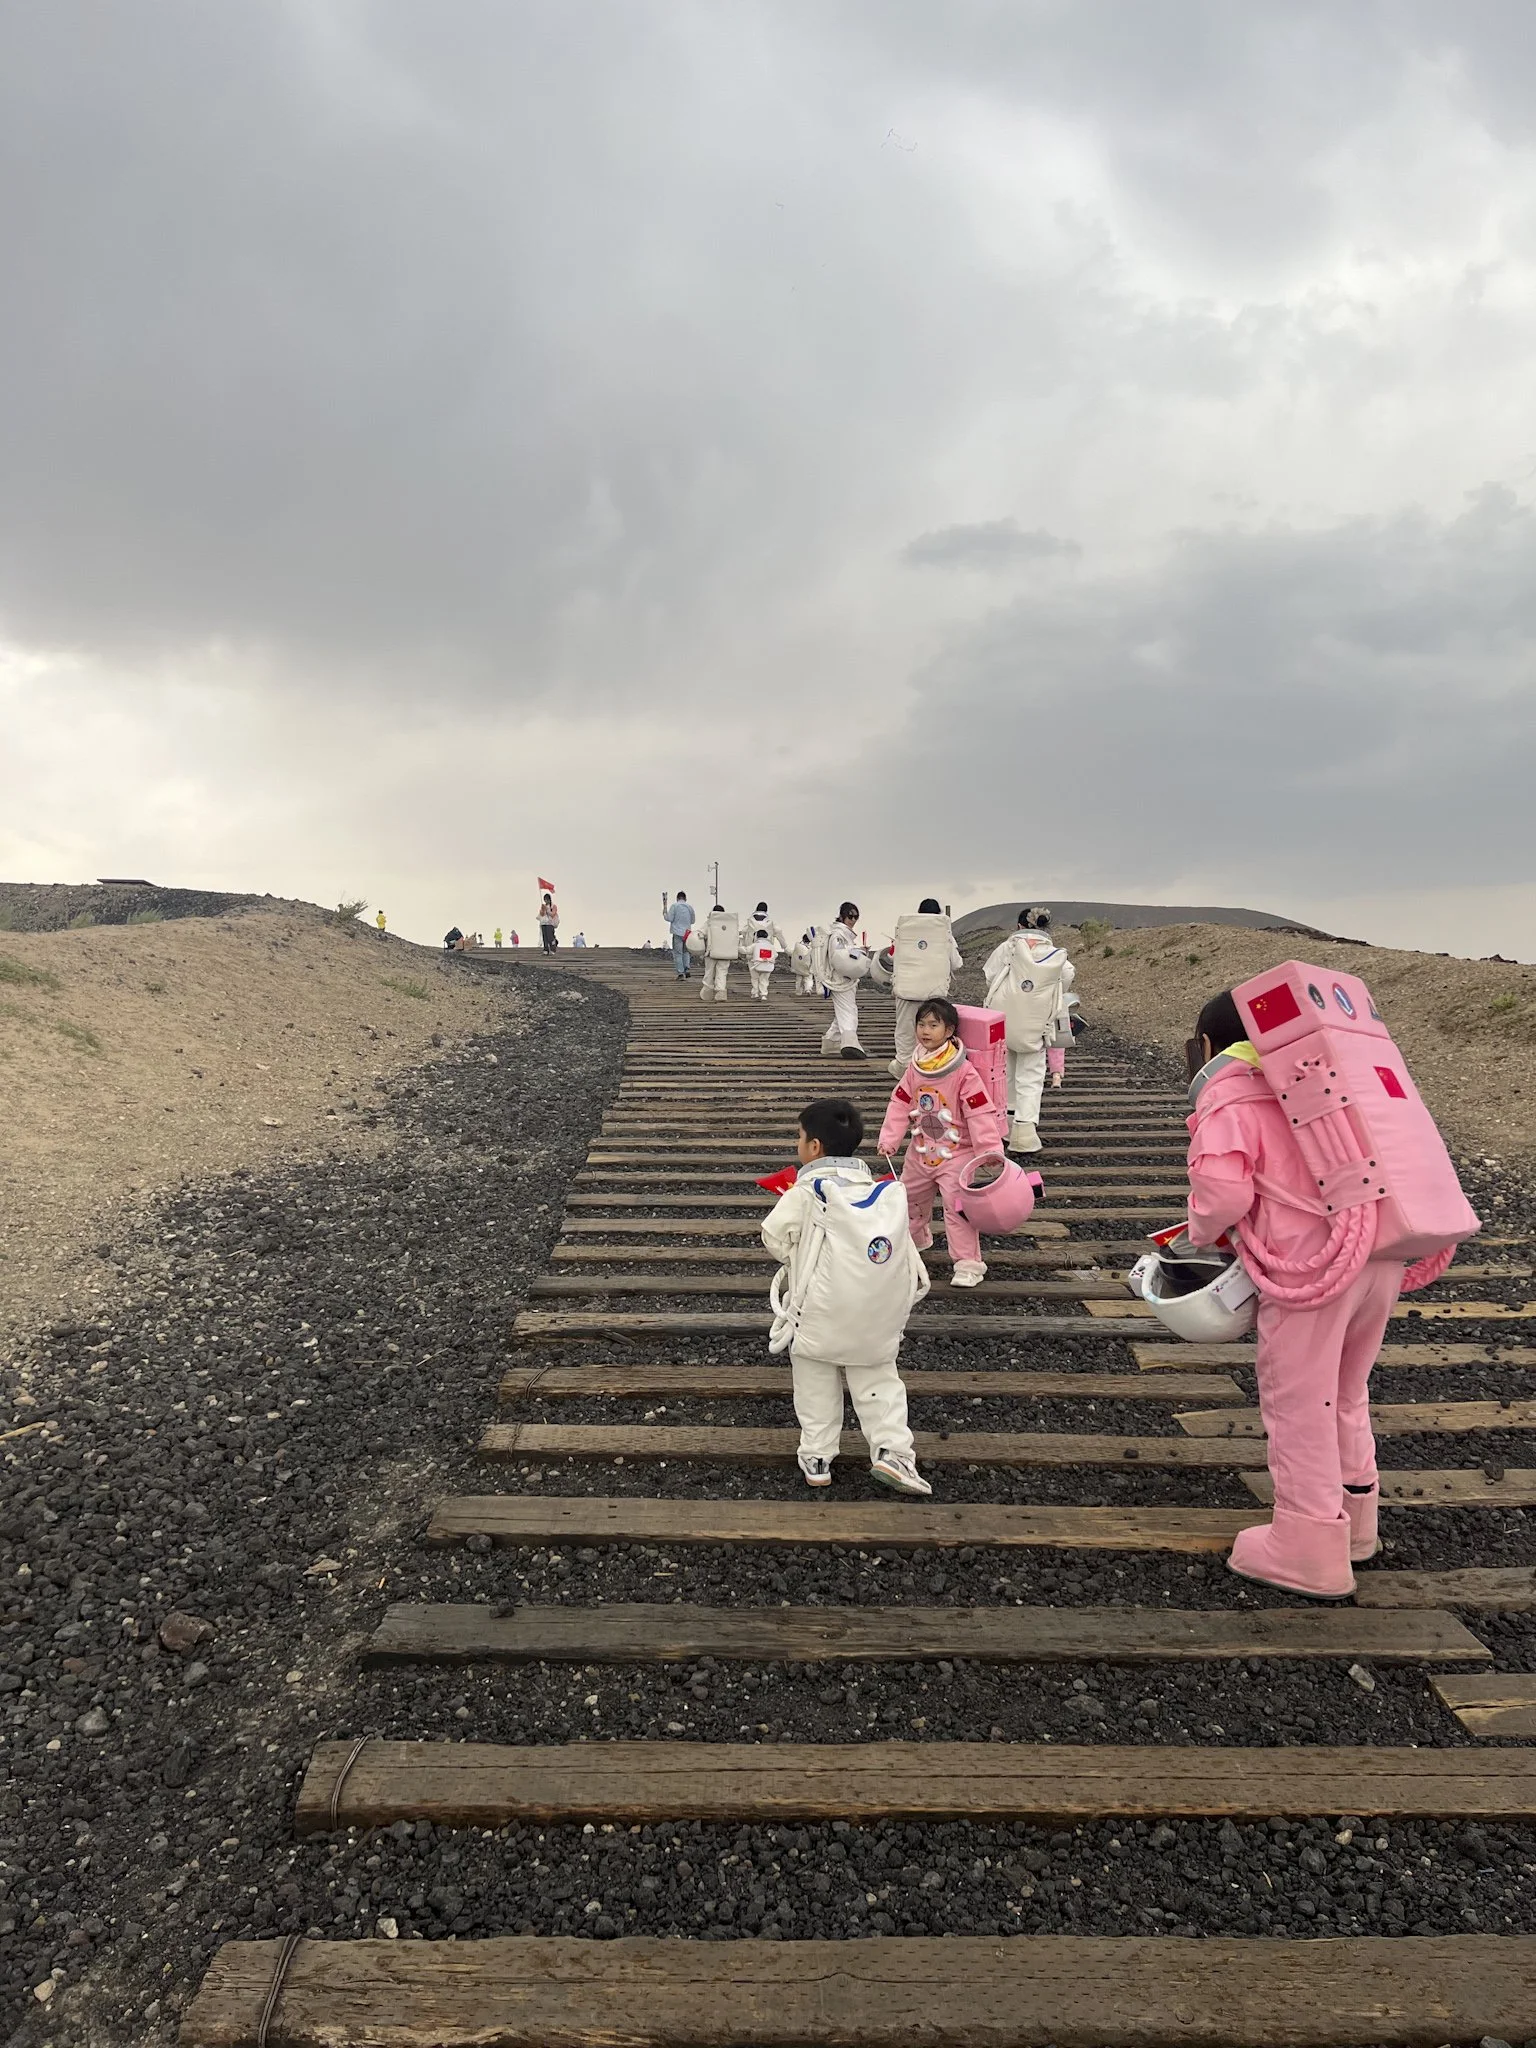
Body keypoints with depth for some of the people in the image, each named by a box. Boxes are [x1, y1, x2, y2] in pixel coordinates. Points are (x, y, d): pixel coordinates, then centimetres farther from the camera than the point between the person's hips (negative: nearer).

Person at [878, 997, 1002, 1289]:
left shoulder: (964, 1072, -19)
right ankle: (914, 1239, 48)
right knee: (910, 1199, 22)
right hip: (920, 1152, 6)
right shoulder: (914, 1068, -1)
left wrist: (989, 1152, -24)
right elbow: (900, 1104, 2)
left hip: (956, 1153, -6)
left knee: (958, 1207, -11)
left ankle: (968, 1264, -2)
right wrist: (889, 1139, -6)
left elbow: (980, 1113, -20)